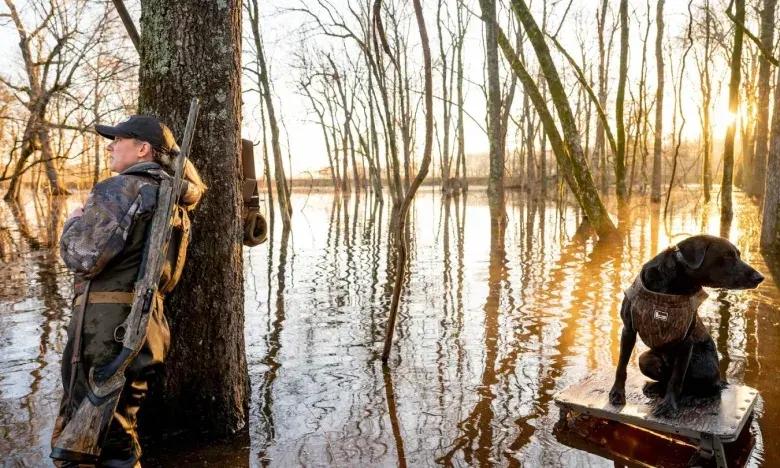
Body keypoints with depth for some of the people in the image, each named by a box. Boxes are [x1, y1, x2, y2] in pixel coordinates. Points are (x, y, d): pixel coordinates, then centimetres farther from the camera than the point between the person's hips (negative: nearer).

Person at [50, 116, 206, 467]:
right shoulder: (175, 197, 11)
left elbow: (83, 257, -18)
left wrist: (74, 222, 2)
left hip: (107, 326, -9)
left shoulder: (120, 190, -12)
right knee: (118, 435, 20)